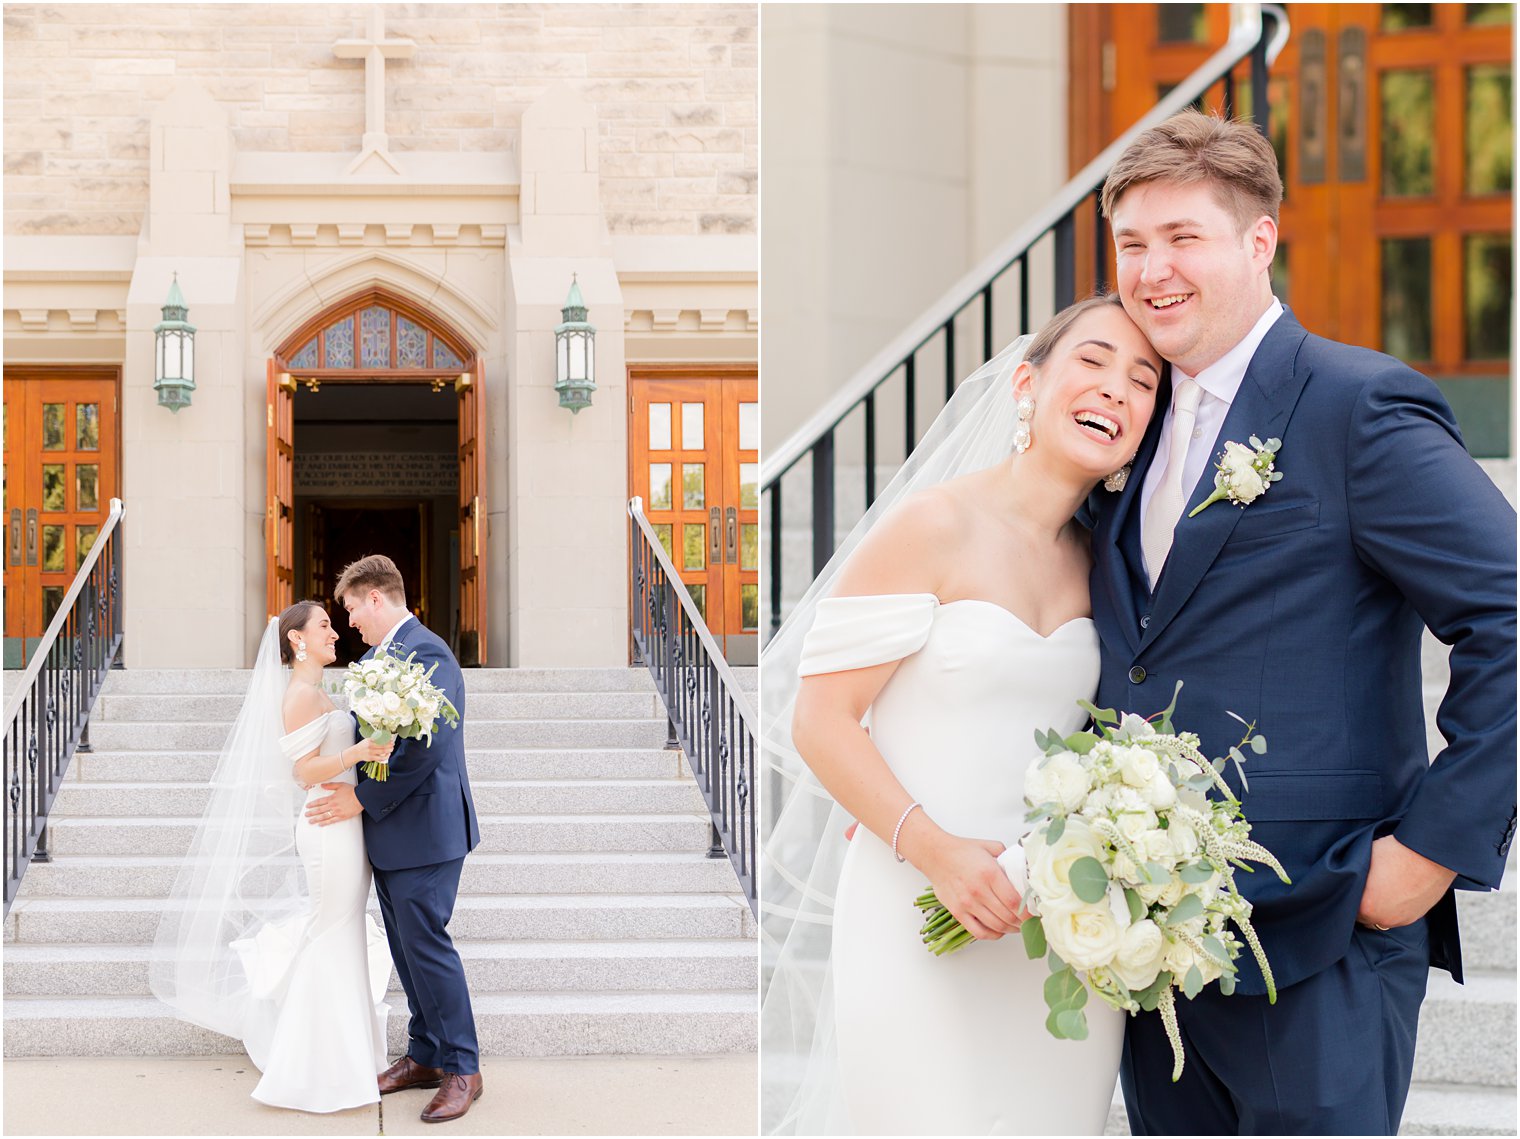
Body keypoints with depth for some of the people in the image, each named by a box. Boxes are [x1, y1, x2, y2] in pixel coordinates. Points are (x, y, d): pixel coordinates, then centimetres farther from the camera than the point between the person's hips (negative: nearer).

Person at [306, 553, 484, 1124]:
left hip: (423, 829, -10)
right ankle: (425, 1056, 24)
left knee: (426, 944, -6)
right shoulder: (378, 655, 13)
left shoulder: (425, 654, -18)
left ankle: (461, 1068, 3)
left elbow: (422, 747, -24)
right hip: (389, 836, 10)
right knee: (406, 947, 14)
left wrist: (362, 798, -18)